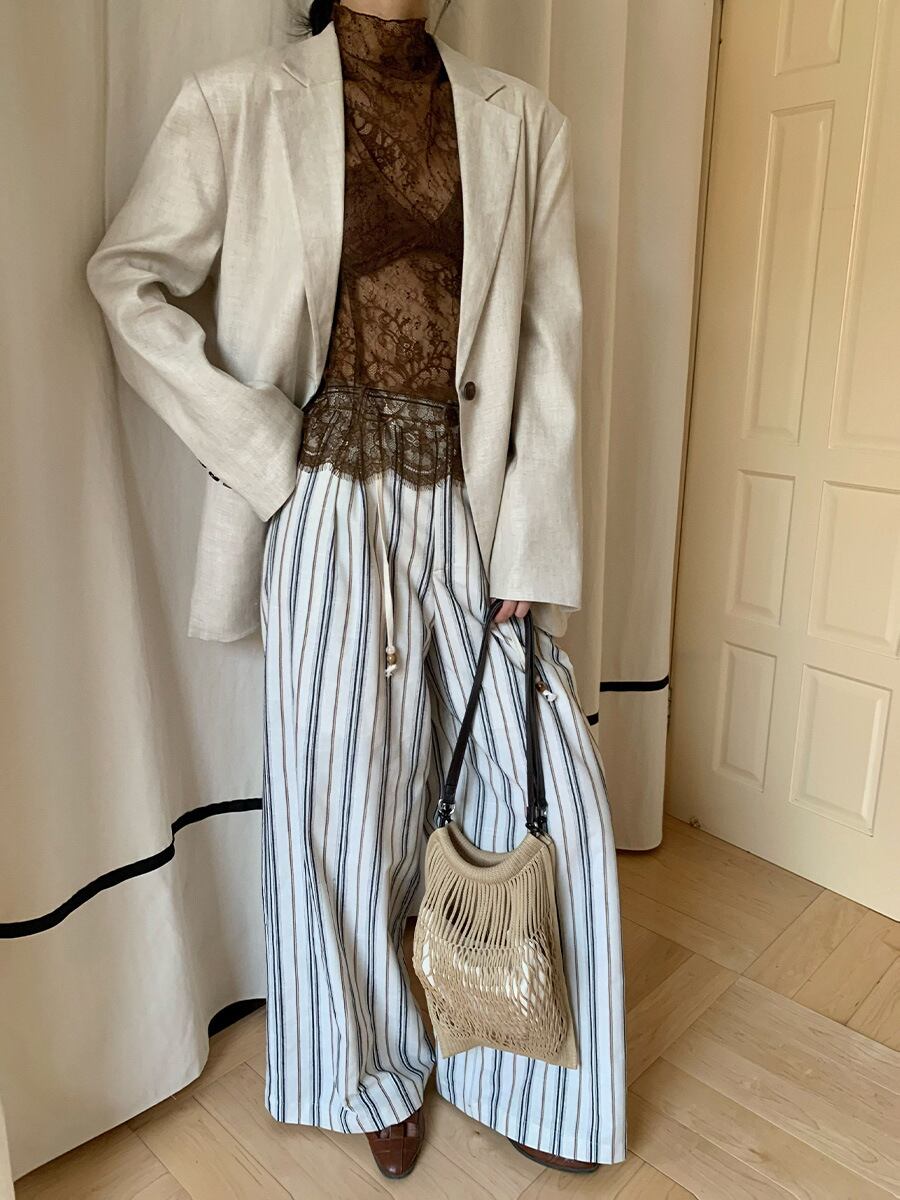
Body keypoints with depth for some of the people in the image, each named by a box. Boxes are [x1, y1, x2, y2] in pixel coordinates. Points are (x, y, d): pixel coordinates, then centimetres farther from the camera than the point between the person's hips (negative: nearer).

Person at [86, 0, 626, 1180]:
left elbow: (550, 343, 3)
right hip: (331, 507, -2)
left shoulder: (518, 119, 8)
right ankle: (376, 1071, 35)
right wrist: (250, 434, -8)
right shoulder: (243, 102, 3)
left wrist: (534, 545, -4)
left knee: (548, 787, 4)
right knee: (343, 800, 8)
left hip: (470, 506, 3)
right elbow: (127, 275, 4)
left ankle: (531, 1084, 30)